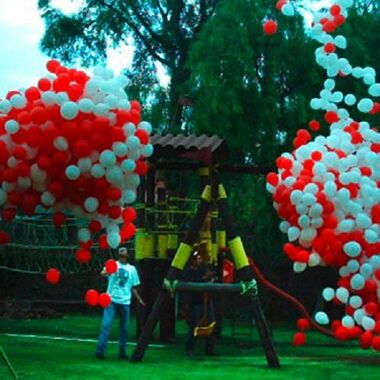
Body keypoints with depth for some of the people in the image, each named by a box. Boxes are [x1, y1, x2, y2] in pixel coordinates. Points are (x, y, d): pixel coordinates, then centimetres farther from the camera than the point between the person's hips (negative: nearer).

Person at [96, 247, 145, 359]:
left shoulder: (132, 269, 14)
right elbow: (103, 273, -17)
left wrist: (139, 299, 14)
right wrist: (105, 273, -40)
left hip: (125, 301, 3)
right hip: (111, 299, -3)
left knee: (124, 328, 7)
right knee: (106, 325, -12)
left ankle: (122, 351, 17)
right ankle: (100, 350, -13)